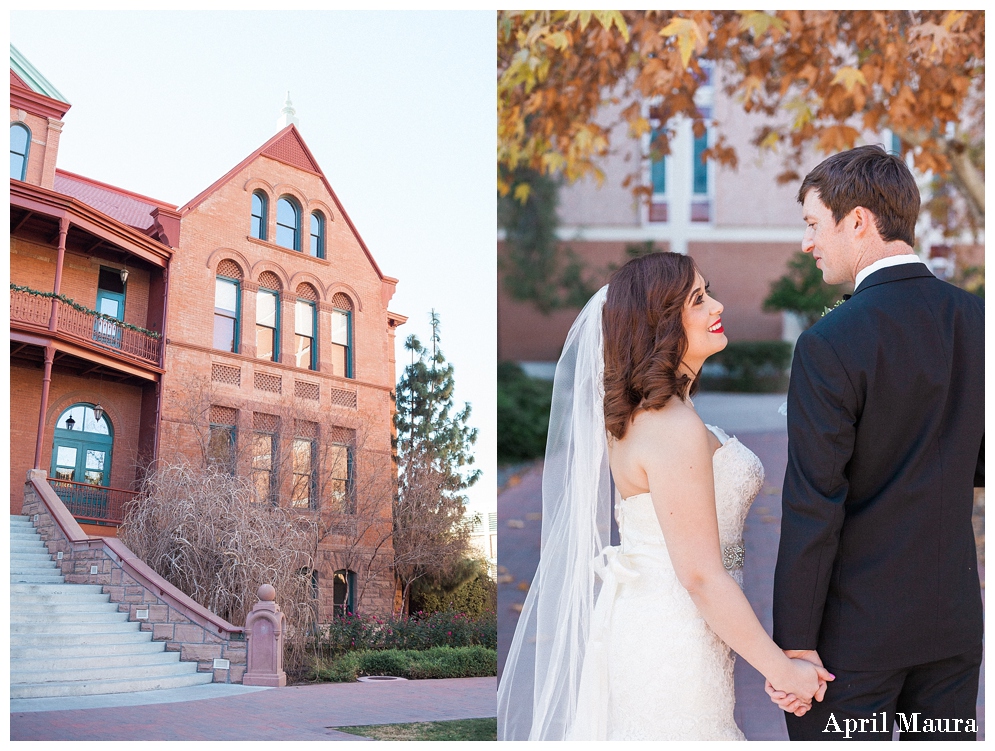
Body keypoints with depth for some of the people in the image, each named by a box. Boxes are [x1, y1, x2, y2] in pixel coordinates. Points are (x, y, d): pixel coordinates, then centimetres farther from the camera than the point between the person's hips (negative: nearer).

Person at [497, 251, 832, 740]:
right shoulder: (676, 429, -23)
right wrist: (782, 670, -15)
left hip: (640, 623, 9)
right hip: (672, 646, -9)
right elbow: (701, 576, -23)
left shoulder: (636, 412, 7)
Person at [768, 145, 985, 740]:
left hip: (855, 630, -6)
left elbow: (813, 509, -19)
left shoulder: (830, 345, -20)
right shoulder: (976, 320, -1)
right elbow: (980, 468, 9)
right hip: (954, 614, 6)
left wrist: (792, 642, -13)